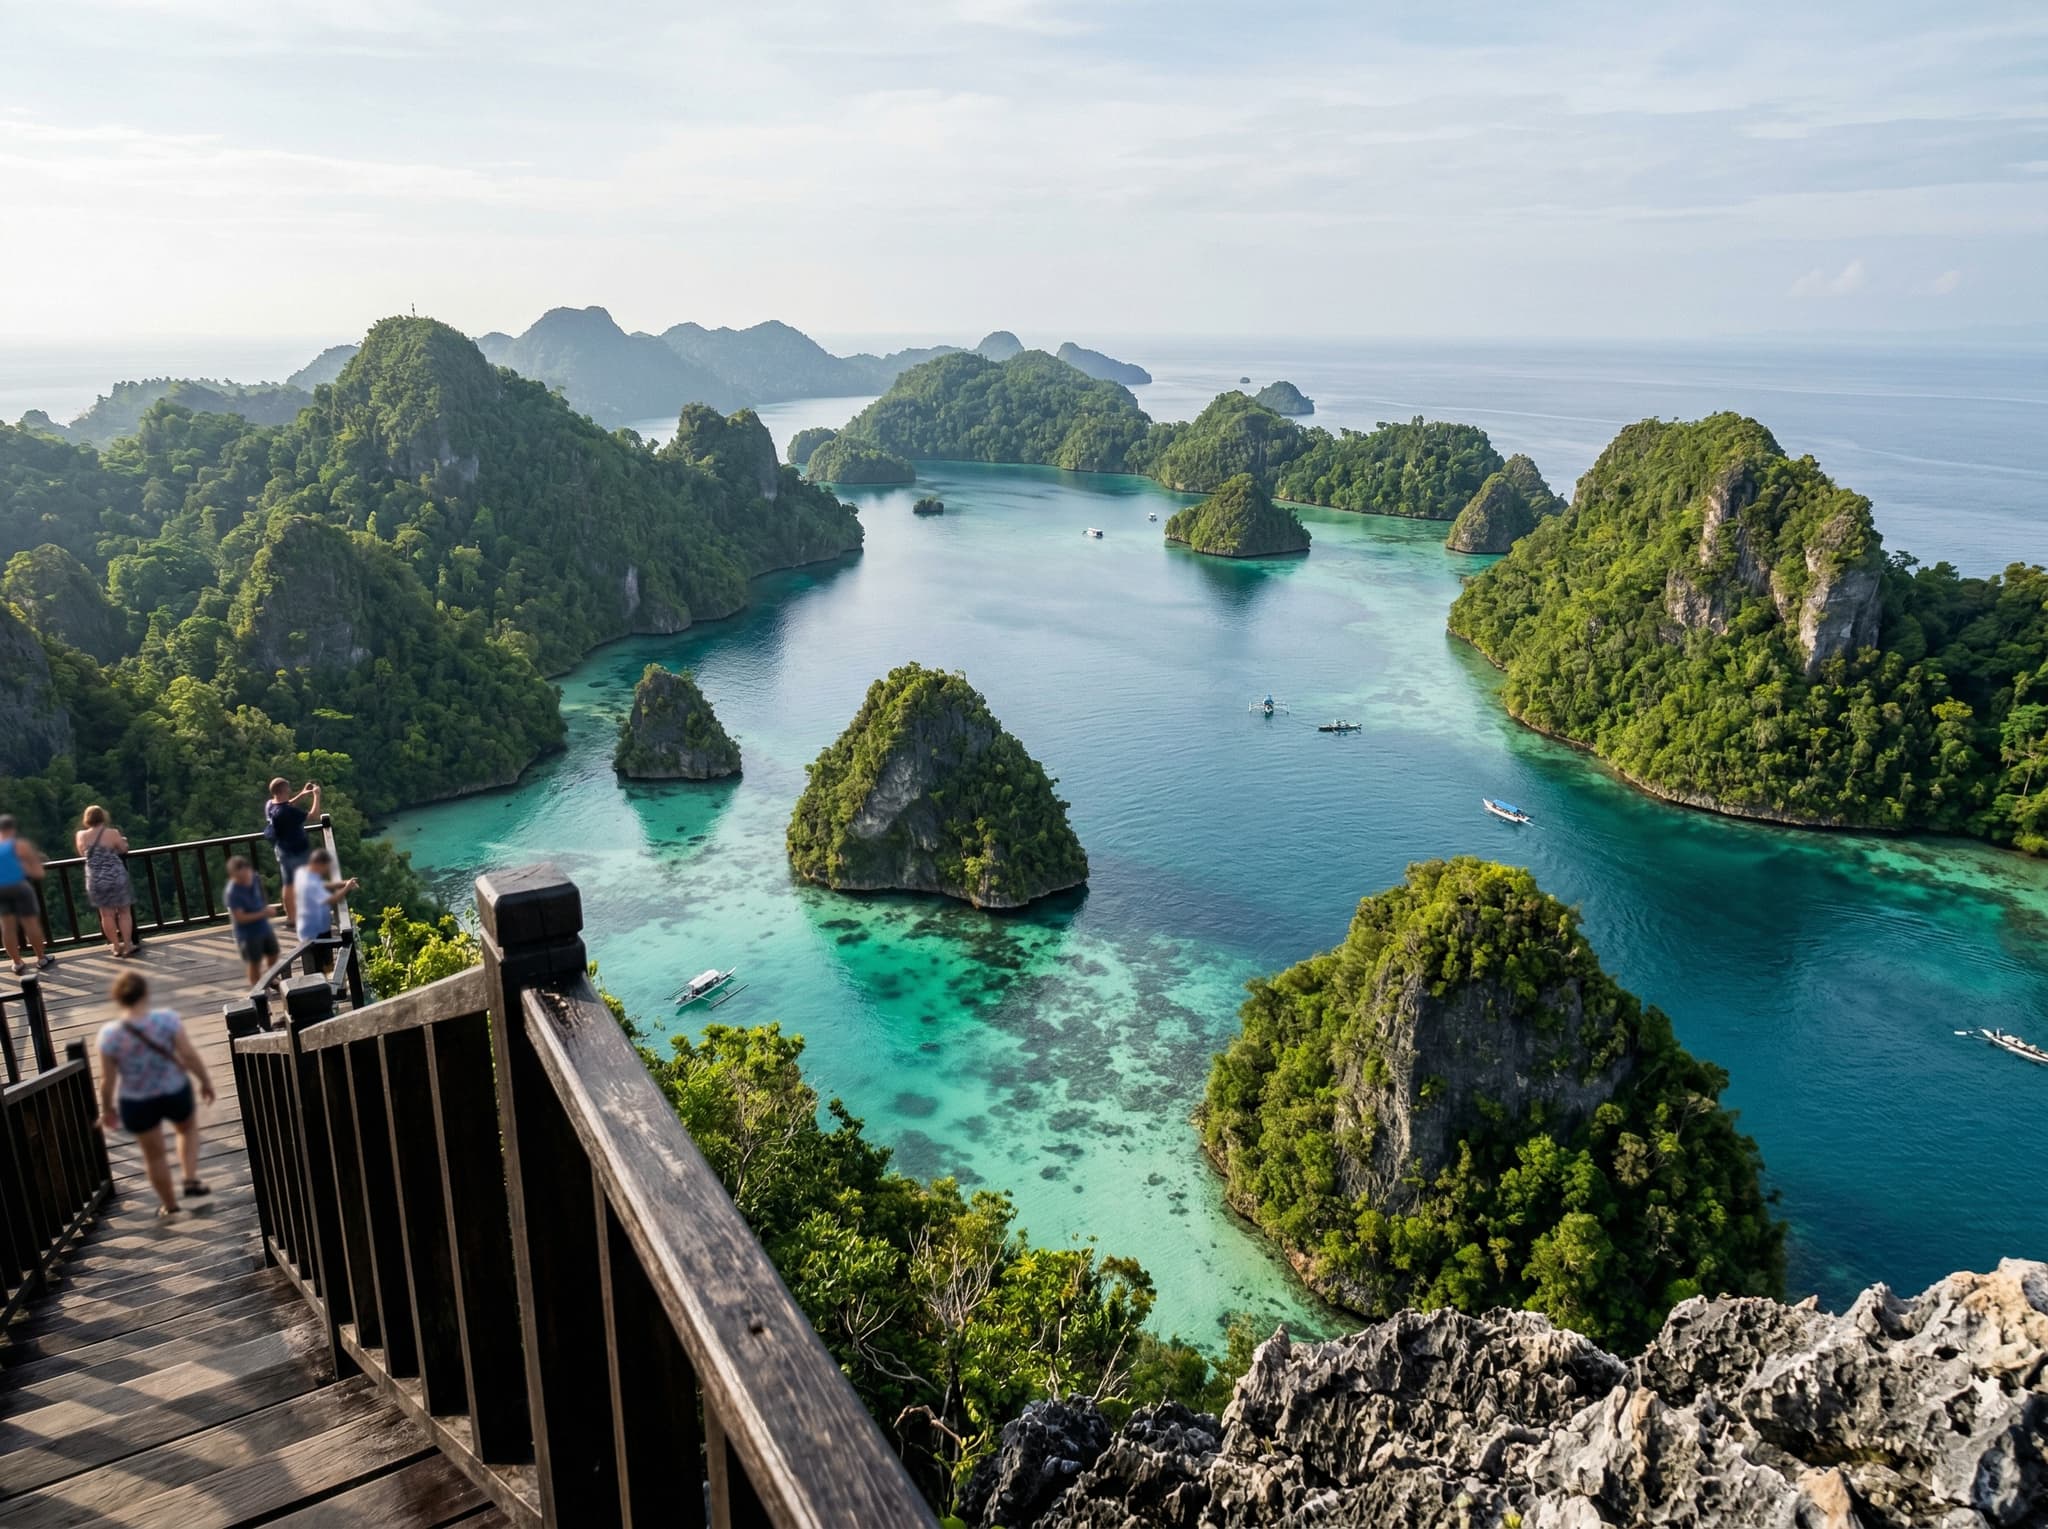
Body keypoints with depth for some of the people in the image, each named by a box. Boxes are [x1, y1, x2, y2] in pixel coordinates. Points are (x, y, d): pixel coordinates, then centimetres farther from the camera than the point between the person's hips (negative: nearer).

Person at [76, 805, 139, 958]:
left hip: (95, 880, 3)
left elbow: (83, 853, 16)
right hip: (116, 876, -3)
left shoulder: (82, 835, -1)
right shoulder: (113, 833, -10)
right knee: (124, 912, 9)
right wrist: (122, 841, 24)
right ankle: (127, 946, 9)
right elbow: (124, 849, 4)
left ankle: (117, 948, 16)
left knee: (107, 914, 11)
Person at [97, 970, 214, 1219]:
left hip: (137, 1103, 0)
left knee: (154, 1152, 22)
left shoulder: (109, 1035, -18)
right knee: (188, 1127, 32)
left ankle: (169, 1205, 38)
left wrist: (107, 1108, 7)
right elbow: (189, 1055, -15)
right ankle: (191, 1180, 23)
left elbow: (107, 1079, -10)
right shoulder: (167, 1019, -19)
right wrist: (205, 1081, 1)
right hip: (175, 1093, 0)